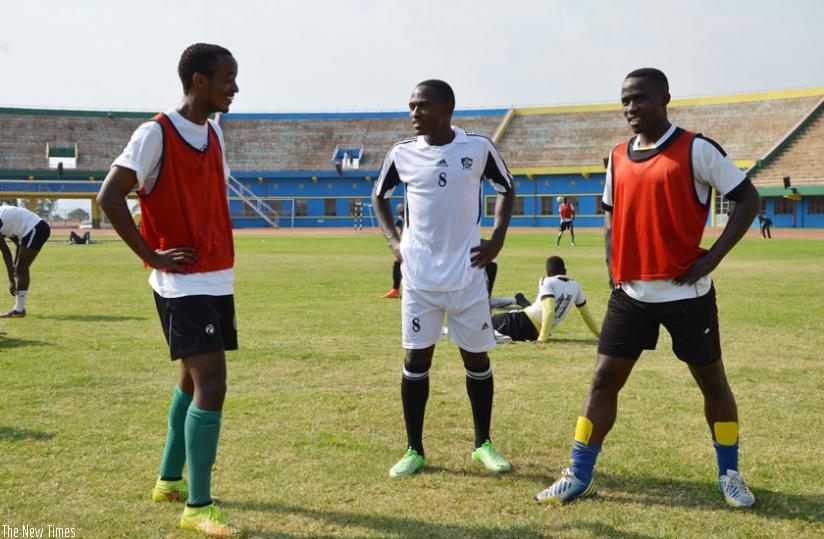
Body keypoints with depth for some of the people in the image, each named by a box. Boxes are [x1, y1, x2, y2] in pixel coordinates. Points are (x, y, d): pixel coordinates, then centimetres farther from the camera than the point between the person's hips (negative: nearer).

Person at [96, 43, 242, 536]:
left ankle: (169, 481, 32)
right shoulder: (156, 134, -14)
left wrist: (220, 254, 14)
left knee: (194, 380, 16)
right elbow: (109, 197, -19)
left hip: (218, 280, 9)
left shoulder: (215, 134, 11)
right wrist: (153, 257, -17)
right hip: (184, 284, -9)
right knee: (211, 385, -13)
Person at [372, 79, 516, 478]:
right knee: (416, 358, 2)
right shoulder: (402, 154, 0)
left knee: (476, 357, 7)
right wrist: (392, 240, 4)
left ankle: (483, 444, 23)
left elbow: (506, 189, 11)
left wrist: (497, 239, 1)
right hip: (419, 276, 1)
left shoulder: (478, 148, -4)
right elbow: (379, 196, 17)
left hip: (467, 274, -1)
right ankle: (414, 450, 13)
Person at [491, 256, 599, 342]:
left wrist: (543, 338, -26)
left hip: (524, 322, -6)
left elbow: (549, 310, -22)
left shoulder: (547, 282, -8)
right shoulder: (575, 286, 9)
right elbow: (585, 312, 19)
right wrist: (598, 333, 33)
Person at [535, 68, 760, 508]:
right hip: (631, 293, 4)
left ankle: (729, 475, 27)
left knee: (711, 381, 9)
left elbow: (748, 199, -7)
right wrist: (612, 263, 5)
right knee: (604, 380, 3)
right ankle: (579, 476, 12)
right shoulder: (618, 157, 8)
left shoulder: (696, 149, -9)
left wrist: (713, 257, -14)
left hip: (686, 292, -4)